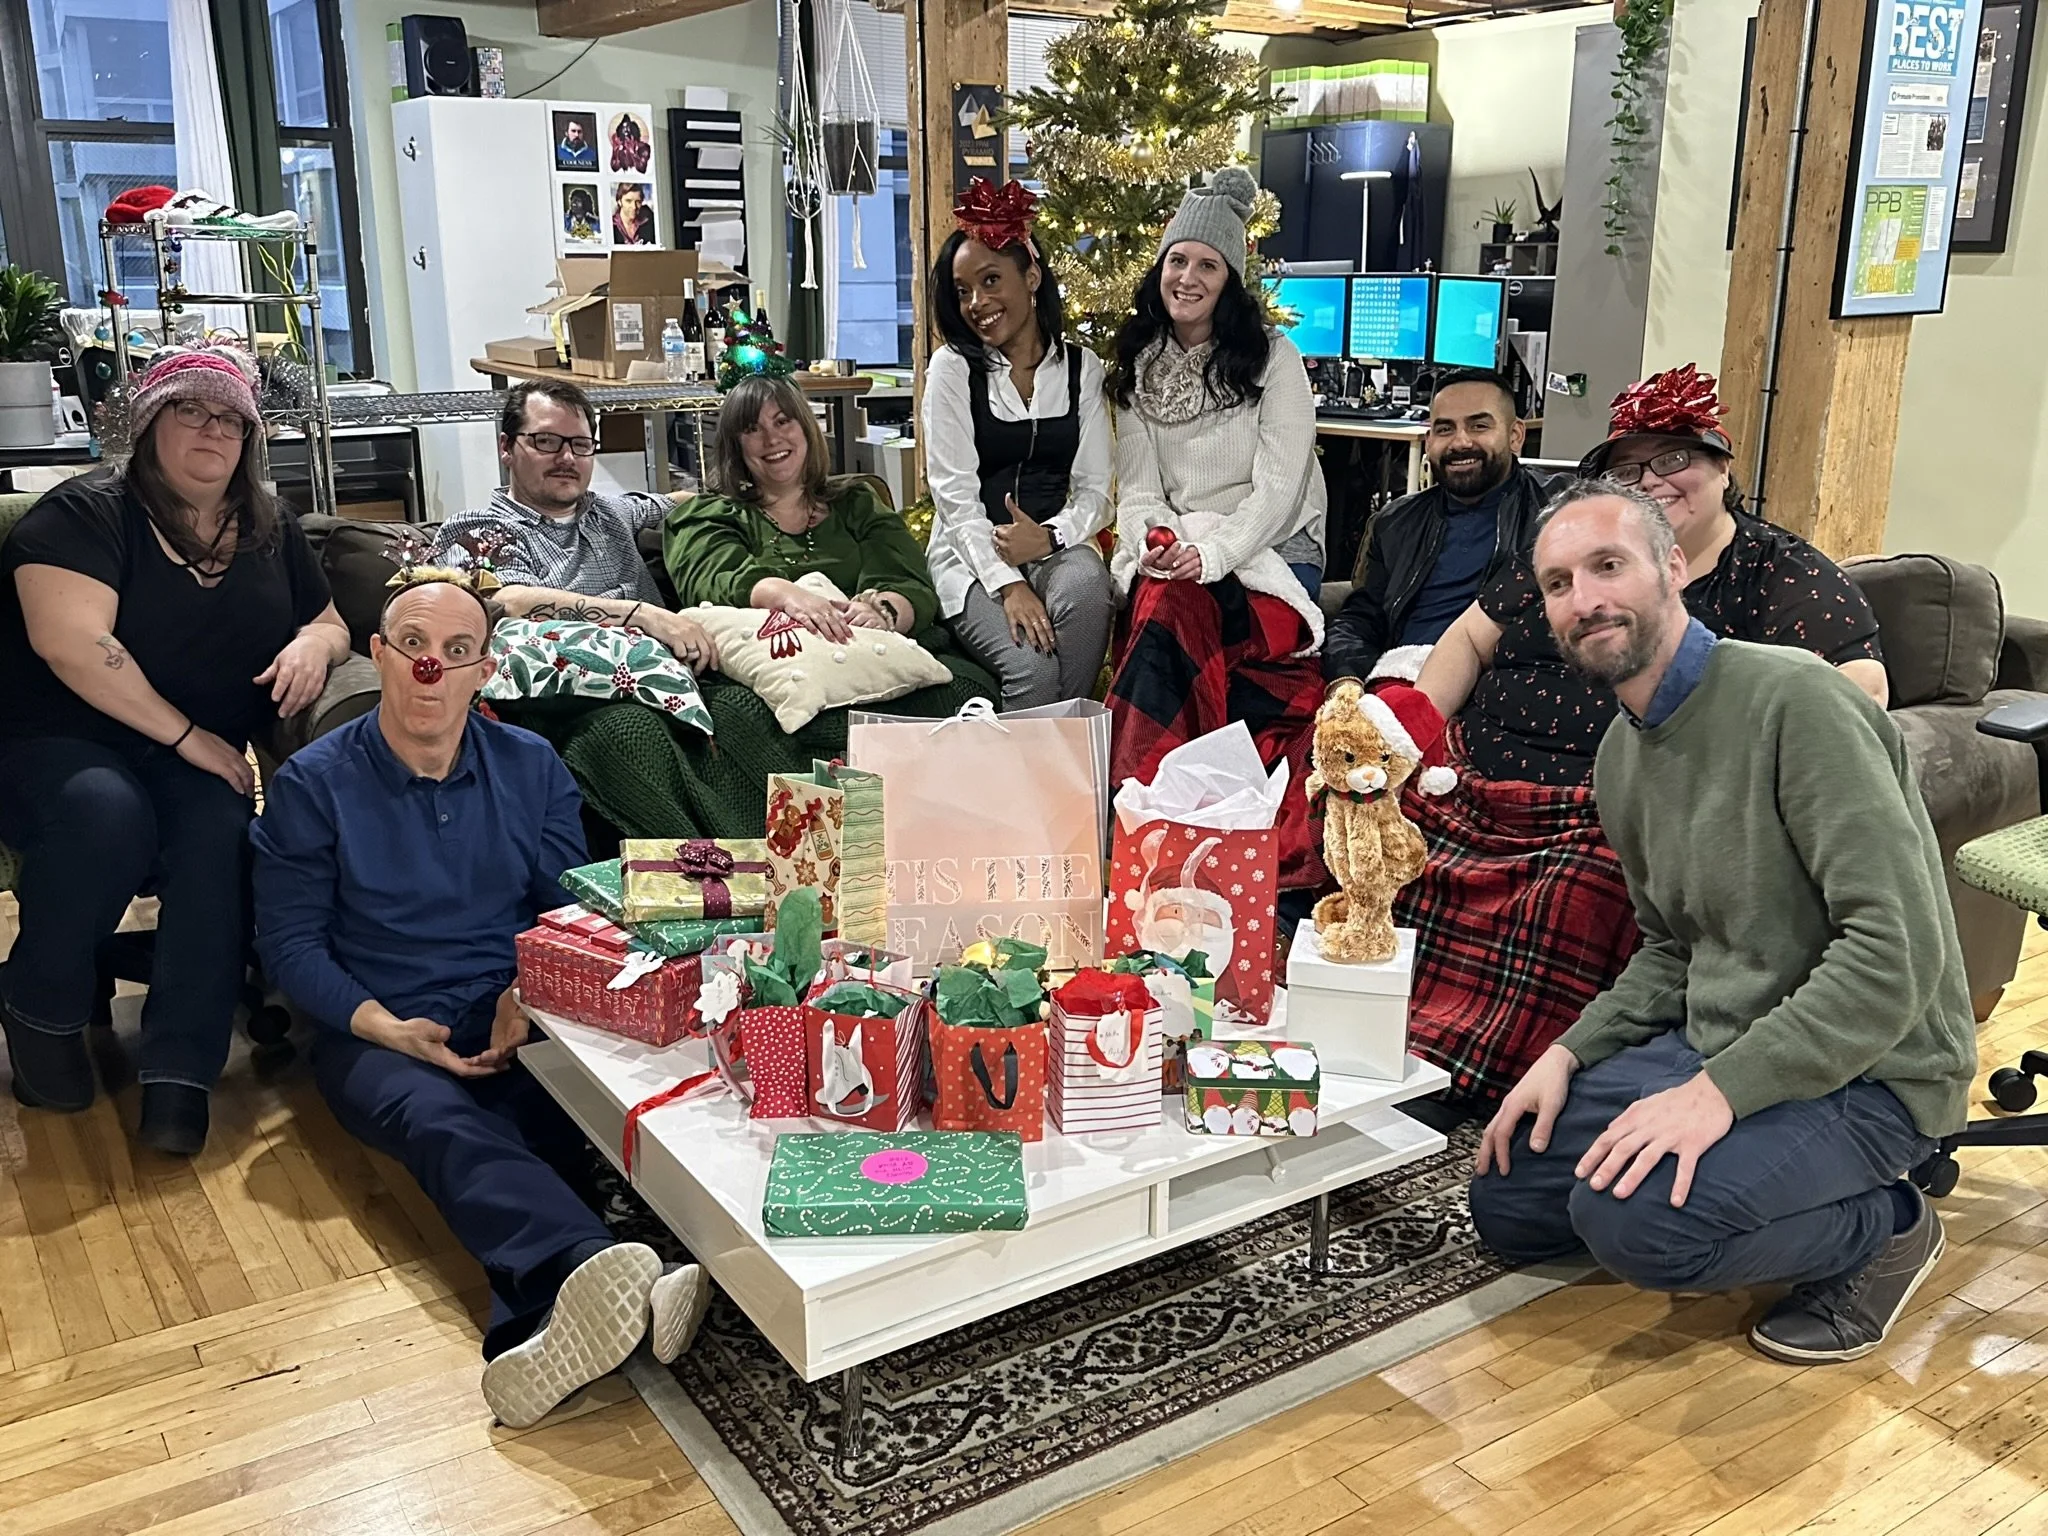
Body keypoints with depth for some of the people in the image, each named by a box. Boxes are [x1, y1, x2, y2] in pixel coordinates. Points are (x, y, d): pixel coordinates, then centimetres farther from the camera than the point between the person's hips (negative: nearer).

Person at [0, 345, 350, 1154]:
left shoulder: (270, 530, 11)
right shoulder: (85, 513, -8)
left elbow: (329, 623, 21)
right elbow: (69, 640, -22)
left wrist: (312, 644, -5)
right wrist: (186, 735, -22)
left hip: (198, 758, 4)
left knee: (223, 832, -31)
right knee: (106, 814, -38)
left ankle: (178, 1071, -25)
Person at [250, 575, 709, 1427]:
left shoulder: (532, 767, 11)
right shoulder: (313, 784, 5)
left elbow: (570, 910, 9)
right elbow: (290, 940, 2)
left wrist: (531, 994, -11)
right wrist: (387, 1027, -14)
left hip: (517, 1023, 3)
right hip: (381, 1033, -2)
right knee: (443, 1123, -37)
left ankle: (543, 1326, -55)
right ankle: (586, 1269, -67)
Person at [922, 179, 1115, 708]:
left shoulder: (1081, 367, 7)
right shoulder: (953, 367, 0)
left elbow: (1095, 490, 4)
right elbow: (955, 494, -9)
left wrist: (1050, 537, -19)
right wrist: (1008, 585, -23)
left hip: (1055, 546, 3)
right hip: (971, 554, -2)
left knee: (1086, 583, -34)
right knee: (1033, 668, -31)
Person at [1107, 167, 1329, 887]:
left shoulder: (1272, 357, 1)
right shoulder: (1138, 366, 12)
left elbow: (1280, 483, -7)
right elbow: (1137, 485, 7)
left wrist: (1213, 553, -22)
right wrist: (1154, 544, -16)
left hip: (1272, 551, -3)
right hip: (1171, 552, 3)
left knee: (1167, 606, -32)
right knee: (1156, 603, -31)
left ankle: (1136, 794, -28)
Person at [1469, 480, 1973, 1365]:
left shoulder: (1794, 702, -21)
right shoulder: (1619, 756, 7)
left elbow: (1898, 951, -27)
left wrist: (1722, 1088, -29)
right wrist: (1572, 1053, 1)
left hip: (1865, 1072, -8)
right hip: (1715, 1048, 8)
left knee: (1633, 1217, -30)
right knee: (1506, 1203, 5)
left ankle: (1884, 1229, -1)